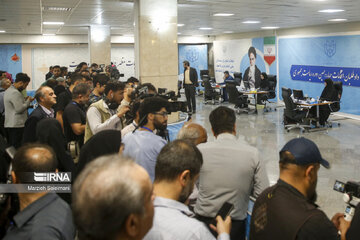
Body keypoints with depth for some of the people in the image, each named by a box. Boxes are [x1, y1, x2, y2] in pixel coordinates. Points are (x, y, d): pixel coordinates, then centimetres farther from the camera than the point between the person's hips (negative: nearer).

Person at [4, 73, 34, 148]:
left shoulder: (8, 90, 16)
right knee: (18, 149, -7)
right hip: (17, 125, -10)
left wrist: (24, 100, 12)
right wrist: (28, 101, -6)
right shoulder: (15, 93, -16)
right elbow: (20, 109, -19)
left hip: (9, 124, 10)